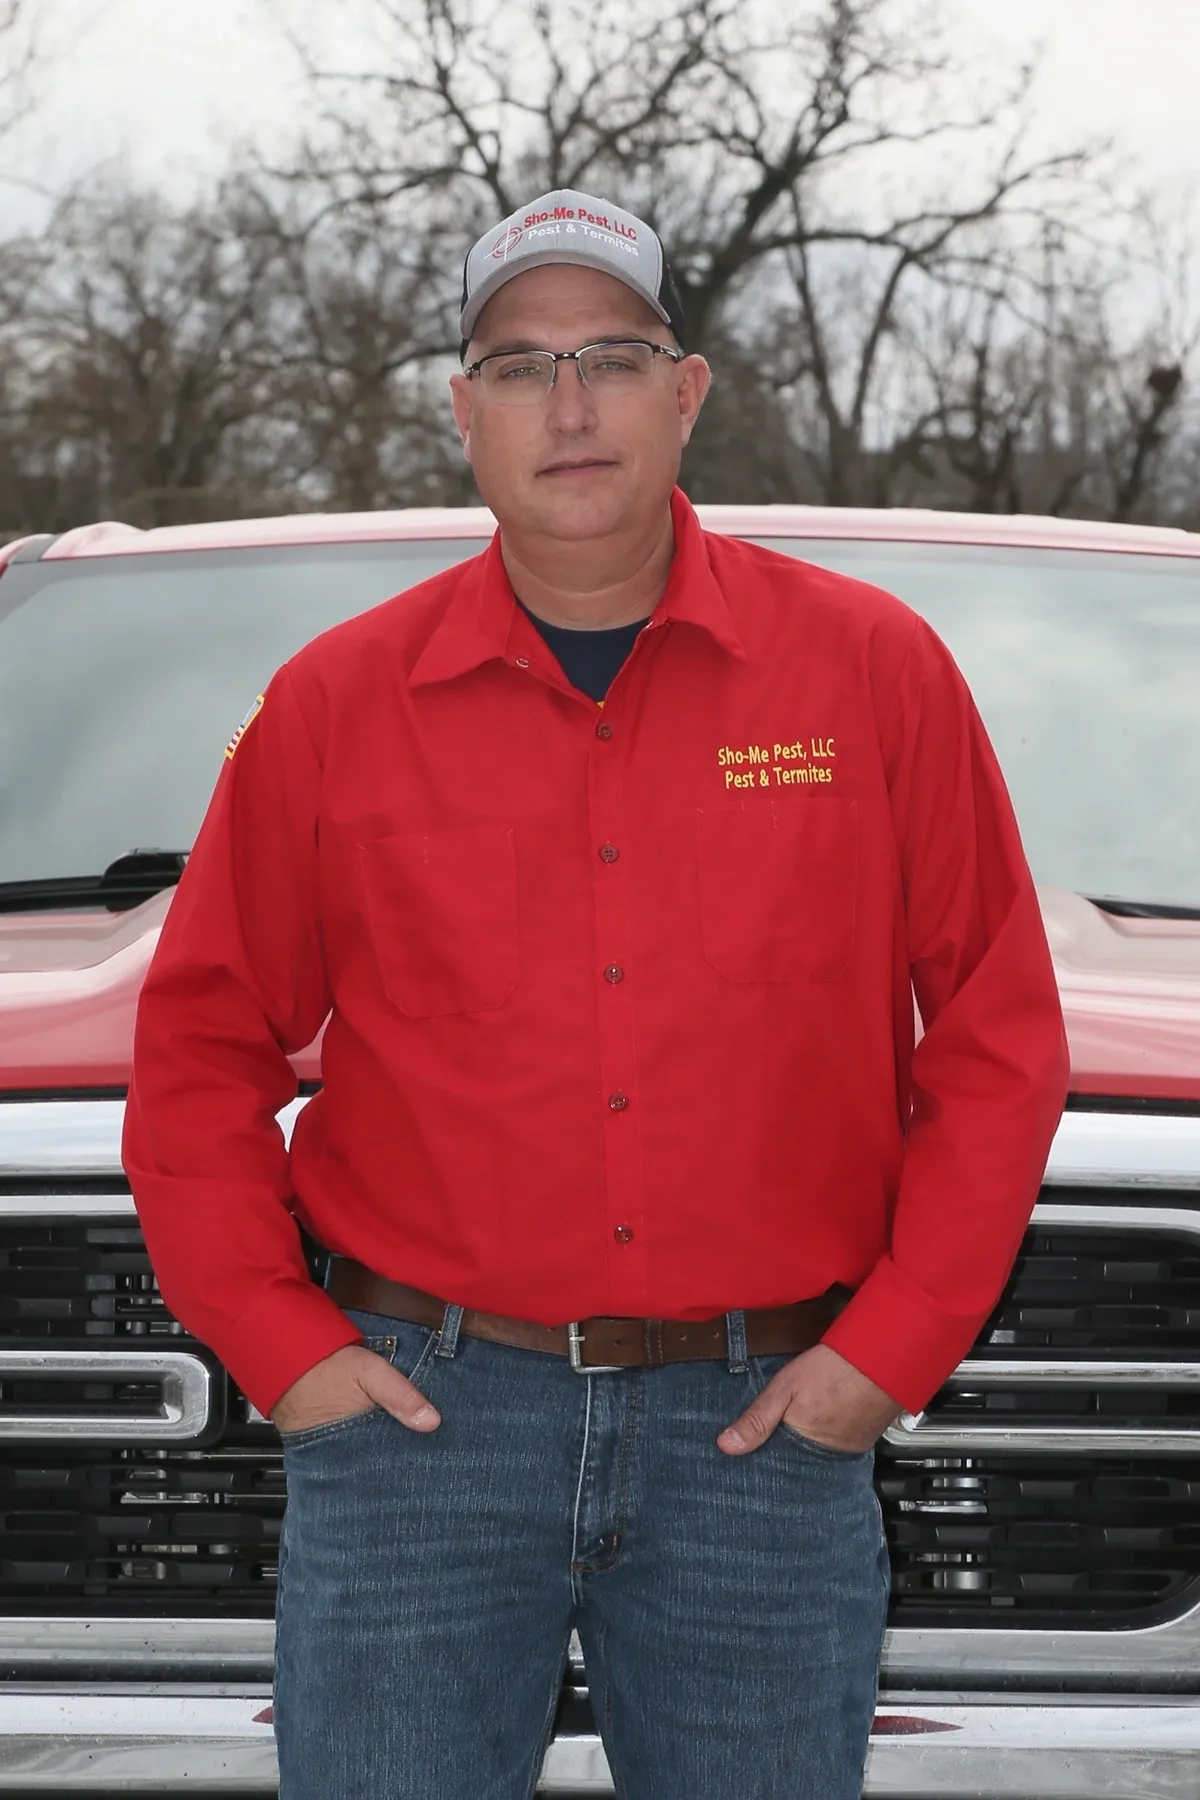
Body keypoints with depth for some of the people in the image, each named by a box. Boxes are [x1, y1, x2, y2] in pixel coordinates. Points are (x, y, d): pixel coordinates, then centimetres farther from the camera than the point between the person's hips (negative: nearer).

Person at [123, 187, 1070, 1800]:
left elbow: (998, 1036, 4)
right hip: (421, 1419, 0)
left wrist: (893, 1348, -2)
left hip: (761, 1425, 0)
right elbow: (200, 1047, 9)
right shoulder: (341, 702, 3)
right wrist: (277, 1342, 0)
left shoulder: (873, 671, 1)